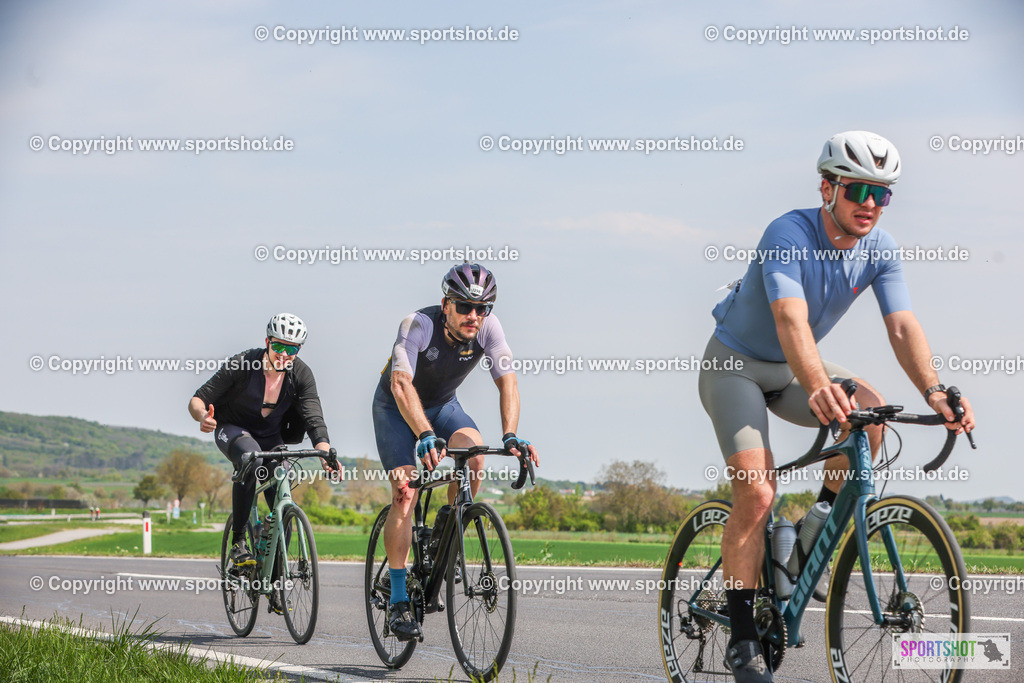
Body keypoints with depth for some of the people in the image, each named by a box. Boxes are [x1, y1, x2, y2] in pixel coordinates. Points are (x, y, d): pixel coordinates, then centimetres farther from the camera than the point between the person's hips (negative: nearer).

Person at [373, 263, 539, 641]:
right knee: (405, 492, -18)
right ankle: (398, 599, -13)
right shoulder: (418, 325, -33)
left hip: (442, 403, 3)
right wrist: (425, 434, -58)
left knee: (473, 454, -27)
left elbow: (507, 381, -26)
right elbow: (402, 384, -44)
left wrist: (510, 435, -43)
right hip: (396, 406, -3)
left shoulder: (488, 328, -22)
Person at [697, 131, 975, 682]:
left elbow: (902, 326, -19)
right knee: (756, 494, -20)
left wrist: (933, 391, -38)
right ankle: (741, 639, -11)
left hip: (793, 370, 5)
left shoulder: (880, 248, -11)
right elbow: (791, 320, -43)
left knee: (869, 410, -24)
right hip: (735, 366, -5)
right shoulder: (788, 235, -29)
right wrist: (817, 387, -61)